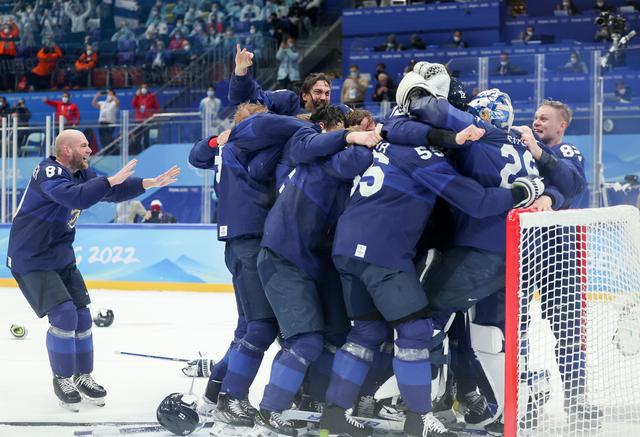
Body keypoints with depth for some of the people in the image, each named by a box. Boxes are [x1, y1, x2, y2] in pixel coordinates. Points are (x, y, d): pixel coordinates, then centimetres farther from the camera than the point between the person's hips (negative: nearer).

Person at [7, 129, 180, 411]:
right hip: (30, 260, -9)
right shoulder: (48, 173, -22)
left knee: (81, 316, 7)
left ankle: (82, 376, 22)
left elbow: (112, 192, 9)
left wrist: (149, 184, -2)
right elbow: (76, 198, -38)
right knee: (64, 315, -15)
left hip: (61, 258, 9)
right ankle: (62, 379, 2)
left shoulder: (81, 174, 5)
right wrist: (111, 181, -33)